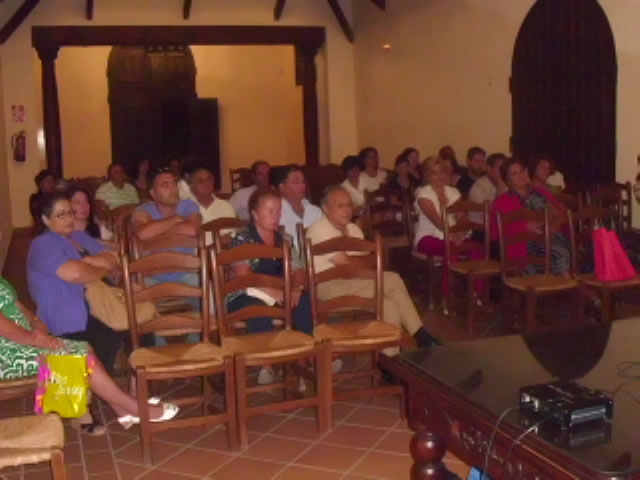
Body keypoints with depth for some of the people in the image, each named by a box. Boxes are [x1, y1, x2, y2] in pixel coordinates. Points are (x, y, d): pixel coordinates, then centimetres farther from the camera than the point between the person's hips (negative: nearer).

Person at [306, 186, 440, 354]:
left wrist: (352, 261, -15)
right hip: (328, 286, -8)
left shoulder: (353, 229, 14)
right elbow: (344, 263, -16)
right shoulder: (318, 230, -12)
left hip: (352, 281, 8)